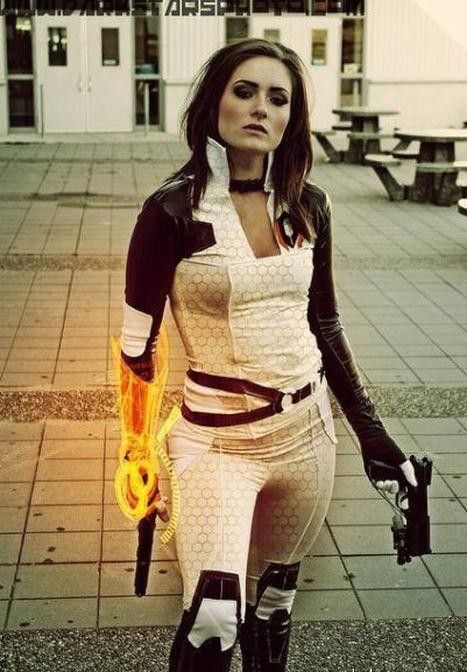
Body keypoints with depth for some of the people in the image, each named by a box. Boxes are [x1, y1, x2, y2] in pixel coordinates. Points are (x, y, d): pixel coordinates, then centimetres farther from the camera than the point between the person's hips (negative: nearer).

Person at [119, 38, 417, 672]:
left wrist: (370, 428, 11)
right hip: (217, 440, -4)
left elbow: (325, 326, 11)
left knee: (273, 599, 16)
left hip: (308, 432, 4)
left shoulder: (308, 205, 2)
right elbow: (138, 346, -7)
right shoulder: (174, 210, -12)